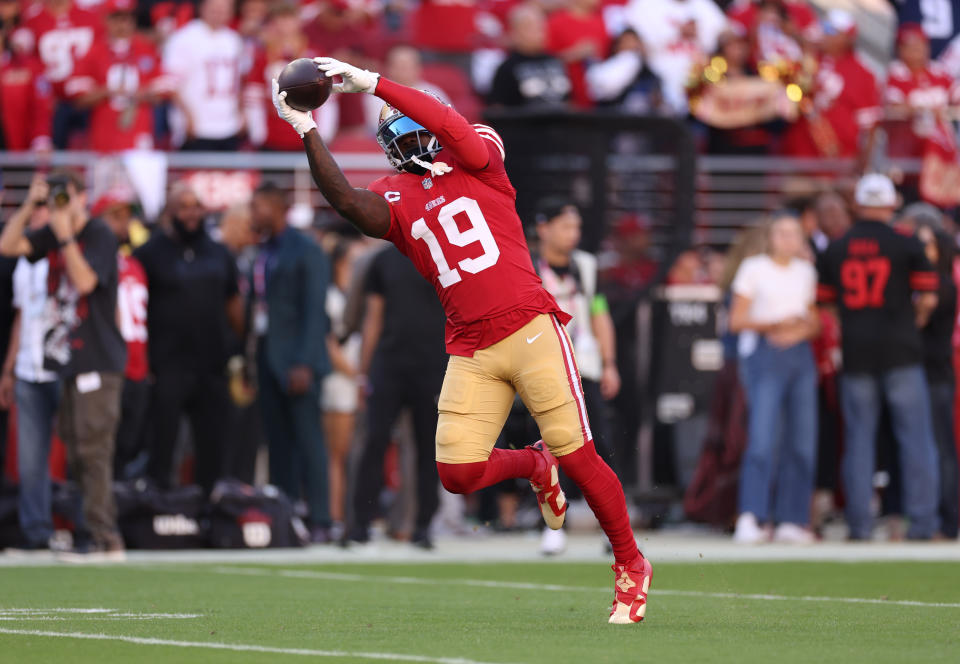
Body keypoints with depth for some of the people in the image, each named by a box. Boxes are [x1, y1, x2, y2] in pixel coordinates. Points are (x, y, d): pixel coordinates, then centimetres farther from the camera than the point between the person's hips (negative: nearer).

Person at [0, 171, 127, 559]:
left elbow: (85, 281, -19)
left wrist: (65, 236, -21)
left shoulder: (99, 235, -7)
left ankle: (105, 539, -14)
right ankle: (103, 537, 11)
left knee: (93, 447, -12)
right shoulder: (52, 236, 13)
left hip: (98, 361, -8)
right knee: (76, 452, 7)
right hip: (65, 360, 8)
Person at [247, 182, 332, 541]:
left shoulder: (307, 252, -6)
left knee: (308, 441, -7)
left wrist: (304, 364, -18)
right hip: (268, 360, 7)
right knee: (279, 444, 6)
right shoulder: (262, 253, 17)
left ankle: (319, 521, -7)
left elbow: (314, 312, -12)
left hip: (296, 361, -7)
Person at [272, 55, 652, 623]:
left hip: (529, 328, -4)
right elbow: (346, 200, -11)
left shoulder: (476, 162, 5)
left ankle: (631, 565, 15)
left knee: (578, 458, -5)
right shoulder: (395, 199, 11)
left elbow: (456, 128, -18)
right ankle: (533, 466, 26)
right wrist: (306, 130, -17)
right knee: (459, 474, -7)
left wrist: (372, 84, -20)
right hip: (471, 351, 4)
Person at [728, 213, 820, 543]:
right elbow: (737, 321, -2)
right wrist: (773, 323, -15)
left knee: (803, 440, 0)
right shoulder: (754, 268, 2)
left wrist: (801, 330, -3)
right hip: (763, 356, -5)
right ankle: (750, 518, -18)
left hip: (799, 353, 5)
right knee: (763, 438, -16)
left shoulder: (806, 272, 17)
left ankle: (791, 520, 5)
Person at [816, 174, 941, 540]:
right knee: (915, 437, 2)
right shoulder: (907, 246, -3)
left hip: (855, 355, 3)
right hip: (901, 352, -3)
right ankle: (922, 520, -2)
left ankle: (859, 522, 1)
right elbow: (928, 297, -2)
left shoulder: (835, 250, 7)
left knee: (858, 438, 6)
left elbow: (823, 300, 10)